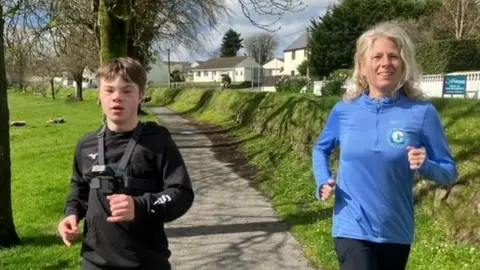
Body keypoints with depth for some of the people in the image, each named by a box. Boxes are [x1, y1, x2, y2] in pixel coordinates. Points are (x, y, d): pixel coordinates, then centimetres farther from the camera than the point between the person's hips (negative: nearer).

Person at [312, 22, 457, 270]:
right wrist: (324, 182, -2)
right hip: (352, 229, -1)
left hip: (396, 232, 1)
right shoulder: (344, 110, -4)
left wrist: (425, 166, -23)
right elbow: (321, 150, 15)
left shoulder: (421, 112, -9)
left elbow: (449, 172, -3)